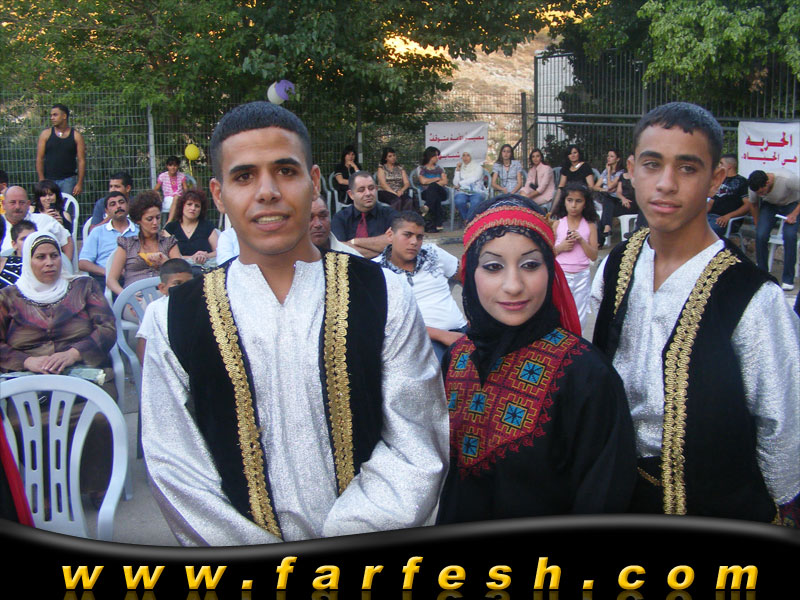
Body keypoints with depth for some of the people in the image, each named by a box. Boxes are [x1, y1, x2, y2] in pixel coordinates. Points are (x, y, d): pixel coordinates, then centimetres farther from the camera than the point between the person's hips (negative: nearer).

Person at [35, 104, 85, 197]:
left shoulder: (76, 136, 3)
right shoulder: (46, 134, 5)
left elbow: (81, 161, 0)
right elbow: (39, 159, 3)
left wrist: (79, 183, -7)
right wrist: (42, 181, -6)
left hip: (68, 180, 0)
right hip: (49, 180, 1)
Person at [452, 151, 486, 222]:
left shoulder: (478, 167, 11)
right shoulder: (459, 169, 18)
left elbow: (474, 179, -5)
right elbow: (455, 183, 6)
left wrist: (460, 184, -3)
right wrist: (457, 170, 1)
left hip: (476, 192, -2)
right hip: (462, 192, 2)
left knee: (475, 201, -38)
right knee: (459, 201, -35)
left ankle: (468, 220, -25)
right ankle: (465, 219, -17)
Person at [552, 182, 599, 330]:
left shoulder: (590, 226, 2)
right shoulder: (557, 225, 1)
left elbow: (594, 256, -2)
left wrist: (581, 240, -14)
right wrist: (560, 247, -14)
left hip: (582, 276, 1)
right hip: (561, 275, -1)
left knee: (580, 319, 7)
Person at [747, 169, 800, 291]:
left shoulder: (788, 180, -36)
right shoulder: (755, 187, -22)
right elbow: (753, 204, 0)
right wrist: (758, 225, 1)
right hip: (769, 205, 3)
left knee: (789, 235, -26)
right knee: (760, 235, -20)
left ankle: (788, 279, -14)